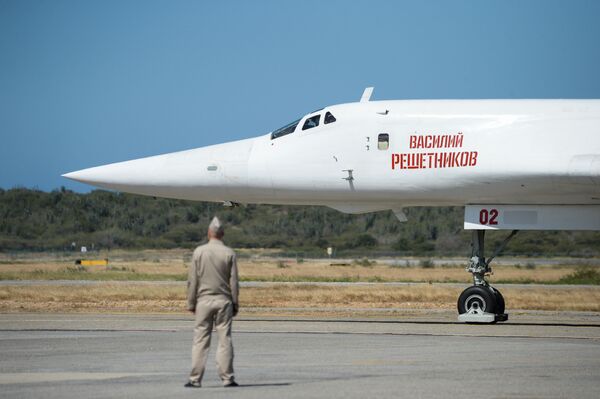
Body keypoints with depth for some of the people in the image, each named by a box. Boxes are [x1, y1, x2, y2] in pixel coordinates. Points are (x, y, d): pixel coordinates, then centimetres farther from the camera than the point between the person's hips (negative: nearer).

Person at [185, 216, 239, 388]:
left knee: (200, 340, 1)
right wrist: (235, 304, 6)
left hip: (204, 300, 0)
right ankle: (227, 377, 1)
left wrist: (191, 303, 5)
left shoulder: (199, 252, -2)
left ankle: (195, 379, 0)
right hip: (223, 301, 0)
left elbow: (192, 280, -1)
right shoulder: (229, 253, -2)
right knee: (225, 339, 2)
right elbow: (234, 282, -1)